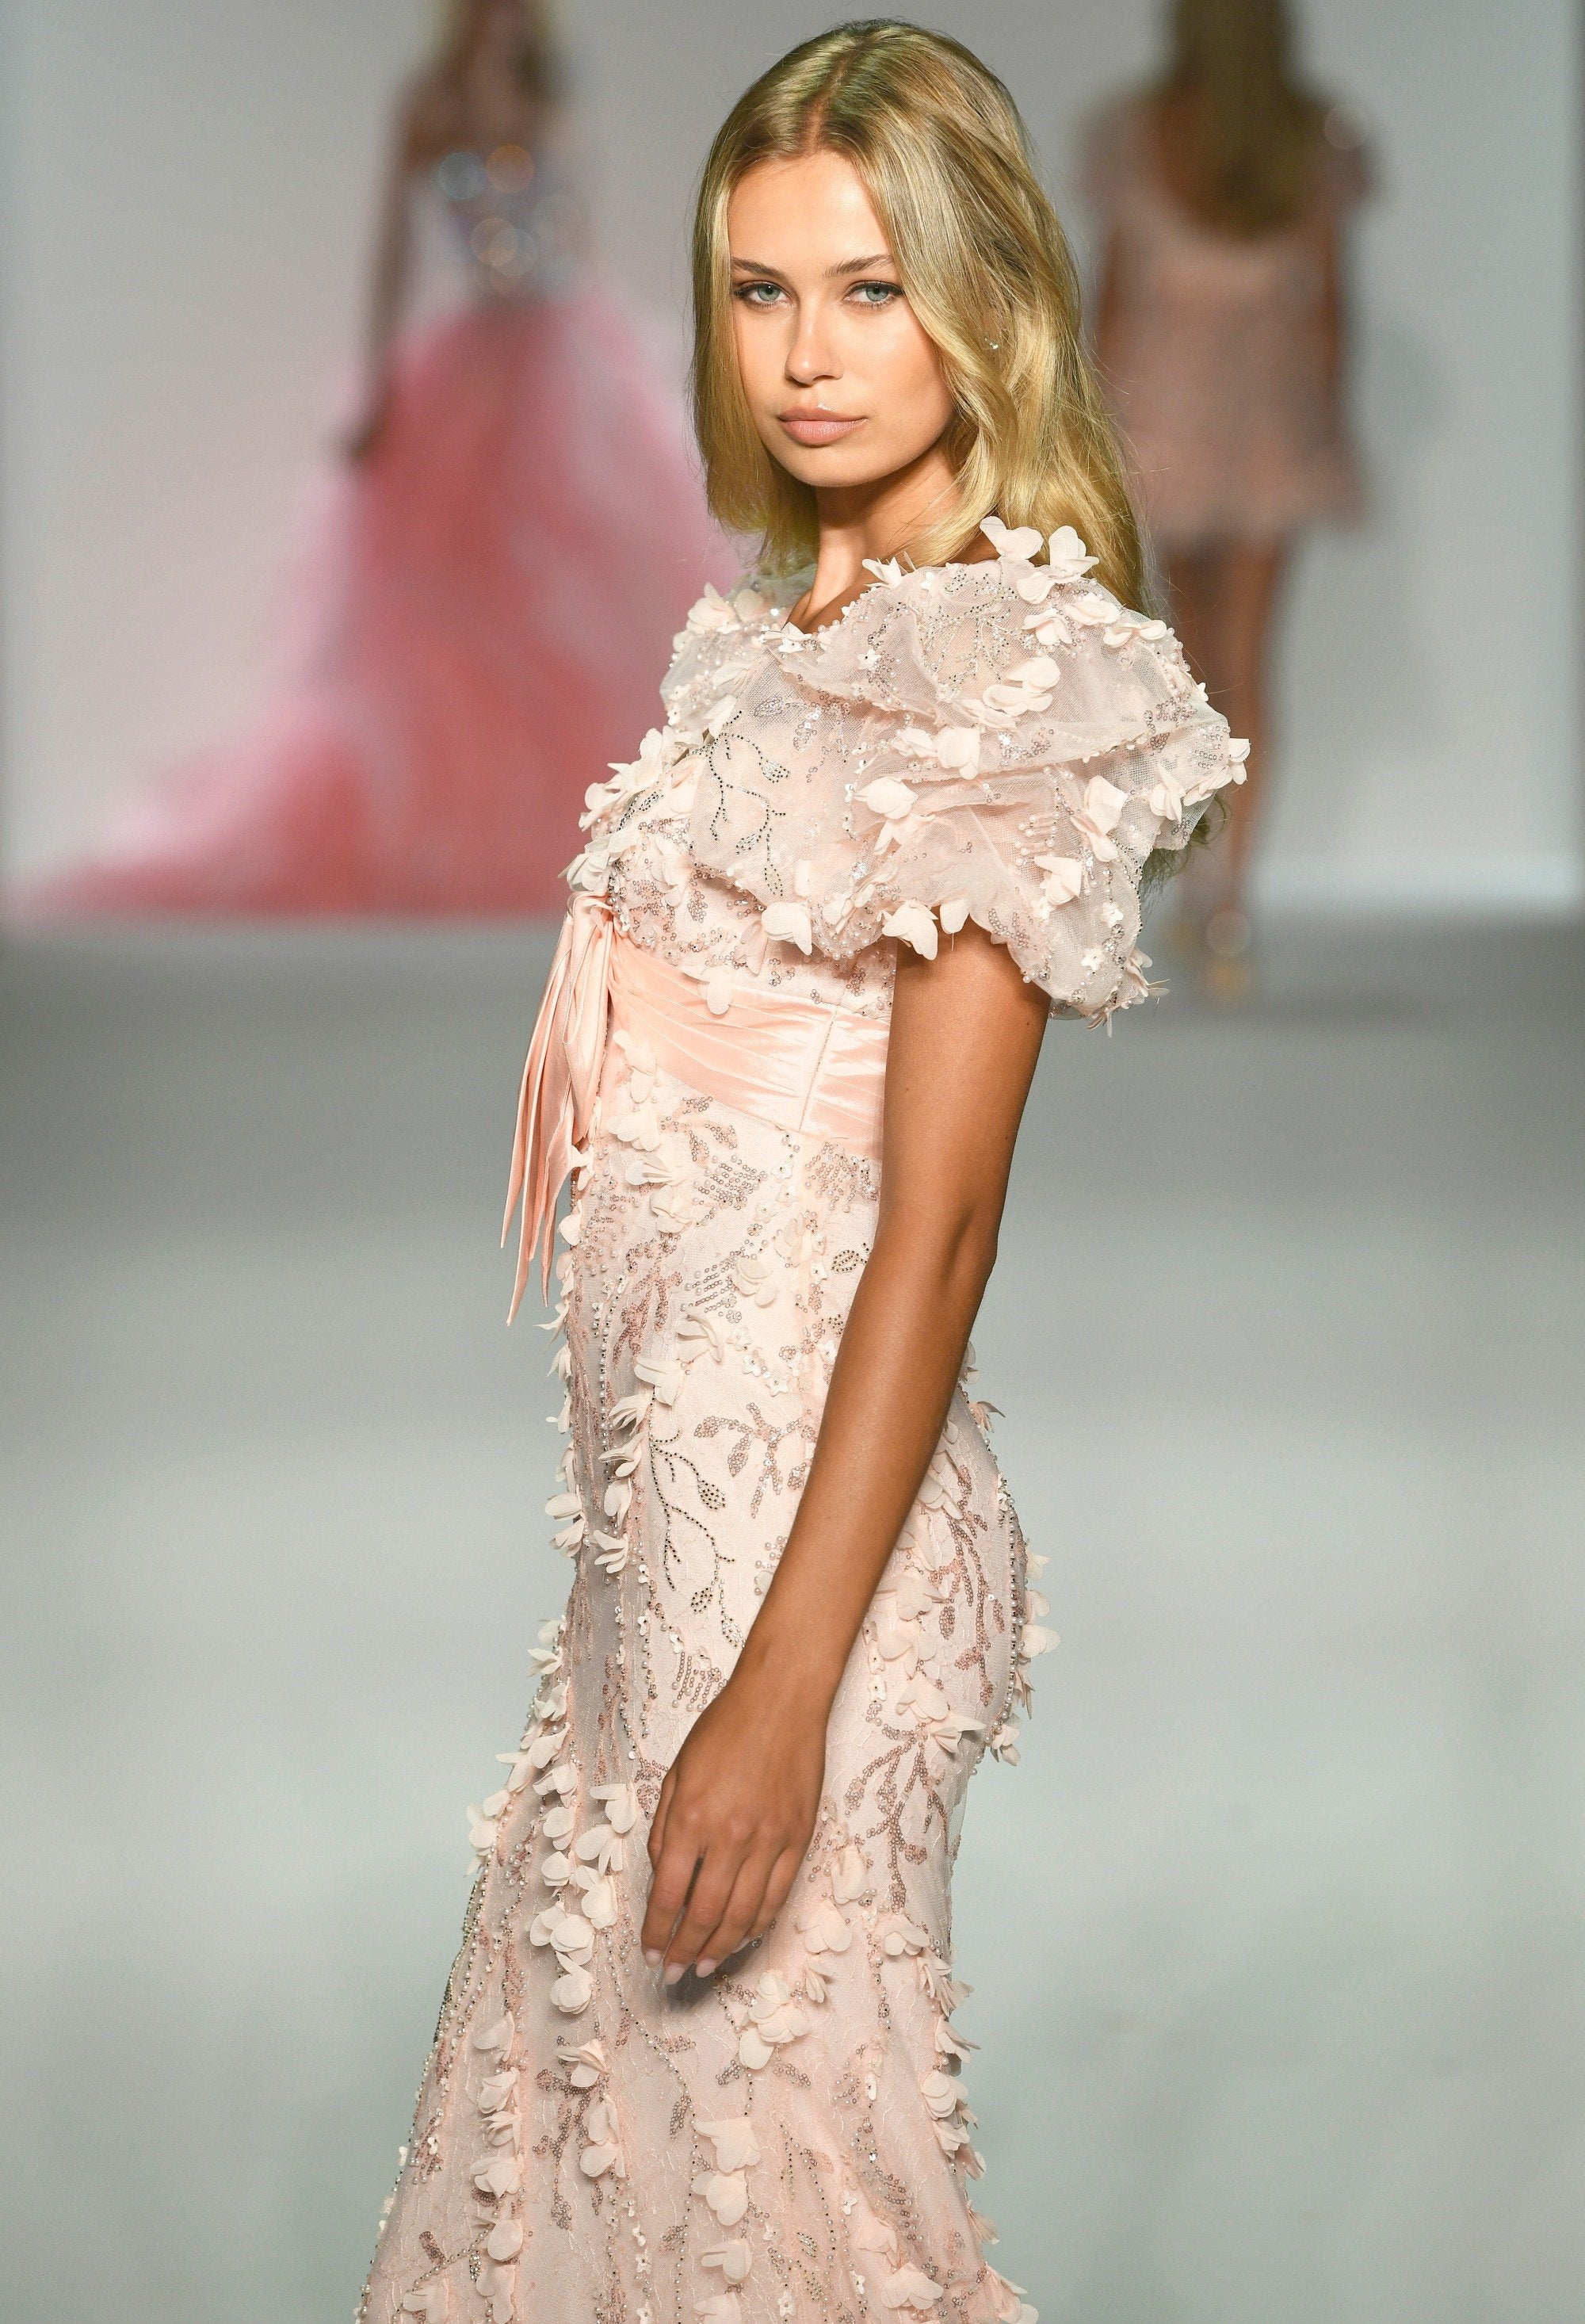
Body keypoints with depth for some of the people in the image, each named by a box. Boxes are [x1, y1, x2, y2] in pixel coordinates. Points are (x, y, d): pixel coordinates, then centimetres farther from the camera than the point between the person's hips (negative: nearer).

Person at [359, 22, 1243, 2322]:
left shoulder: (1005, 673, -15)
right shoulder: (798, 628, 11)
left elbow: (936, 1227, -20)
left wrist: (785, 1690, -23)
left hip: (811, 1492, -8)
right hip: (669, 1464, 8)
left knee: (753, 2128, 3)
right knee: (595, 2059, 17)